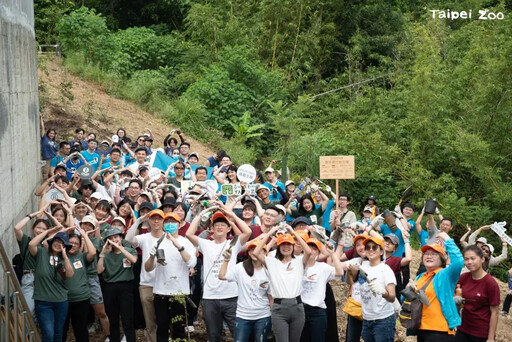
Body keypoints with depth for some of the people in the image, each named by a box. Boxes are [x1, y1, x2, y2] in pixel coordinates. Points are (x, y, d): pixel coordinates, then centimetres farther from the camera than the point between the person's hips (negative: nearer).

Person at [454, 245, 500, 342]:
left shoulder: (491, 283, -16)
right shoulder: (463, 277, -3)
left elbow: (494, 313, -12)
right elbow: (455, 296, 13)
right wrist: (456, 299, -10)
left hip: (481, 334, -5)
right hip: (462, 329, 5)